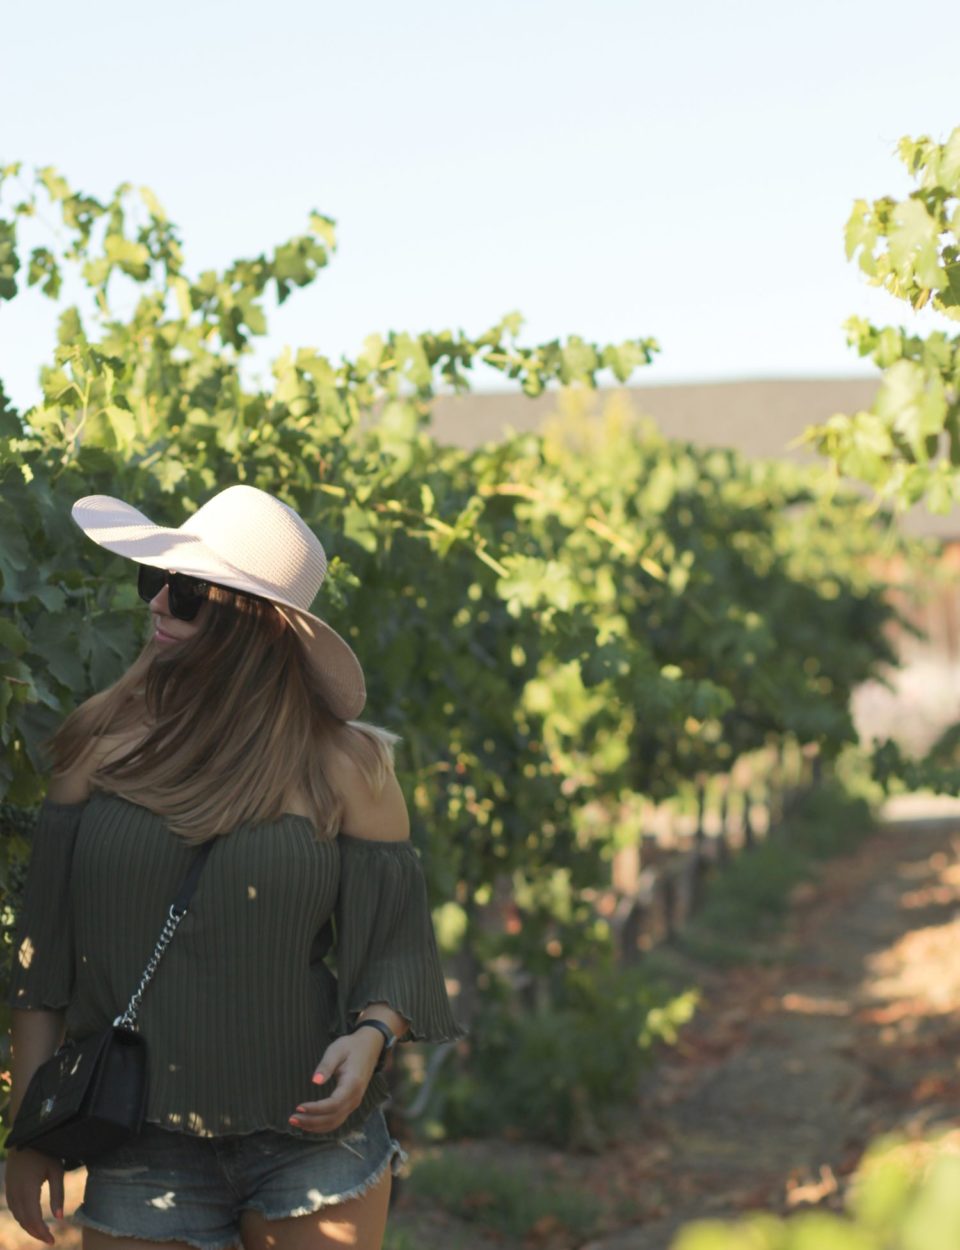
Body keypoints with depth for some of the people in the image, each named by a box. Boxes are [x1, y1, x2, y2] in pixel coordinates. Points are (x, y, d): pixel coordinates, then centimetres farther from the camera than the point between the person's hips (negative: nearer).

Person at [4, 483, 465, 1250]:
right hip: (140, 1151, 1)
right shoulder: (105, 745, 0)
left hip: (314, 1140, -1)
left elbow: (397, 939, 2)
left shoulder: (341, 768, -3)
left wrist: (370, 1038, -18)